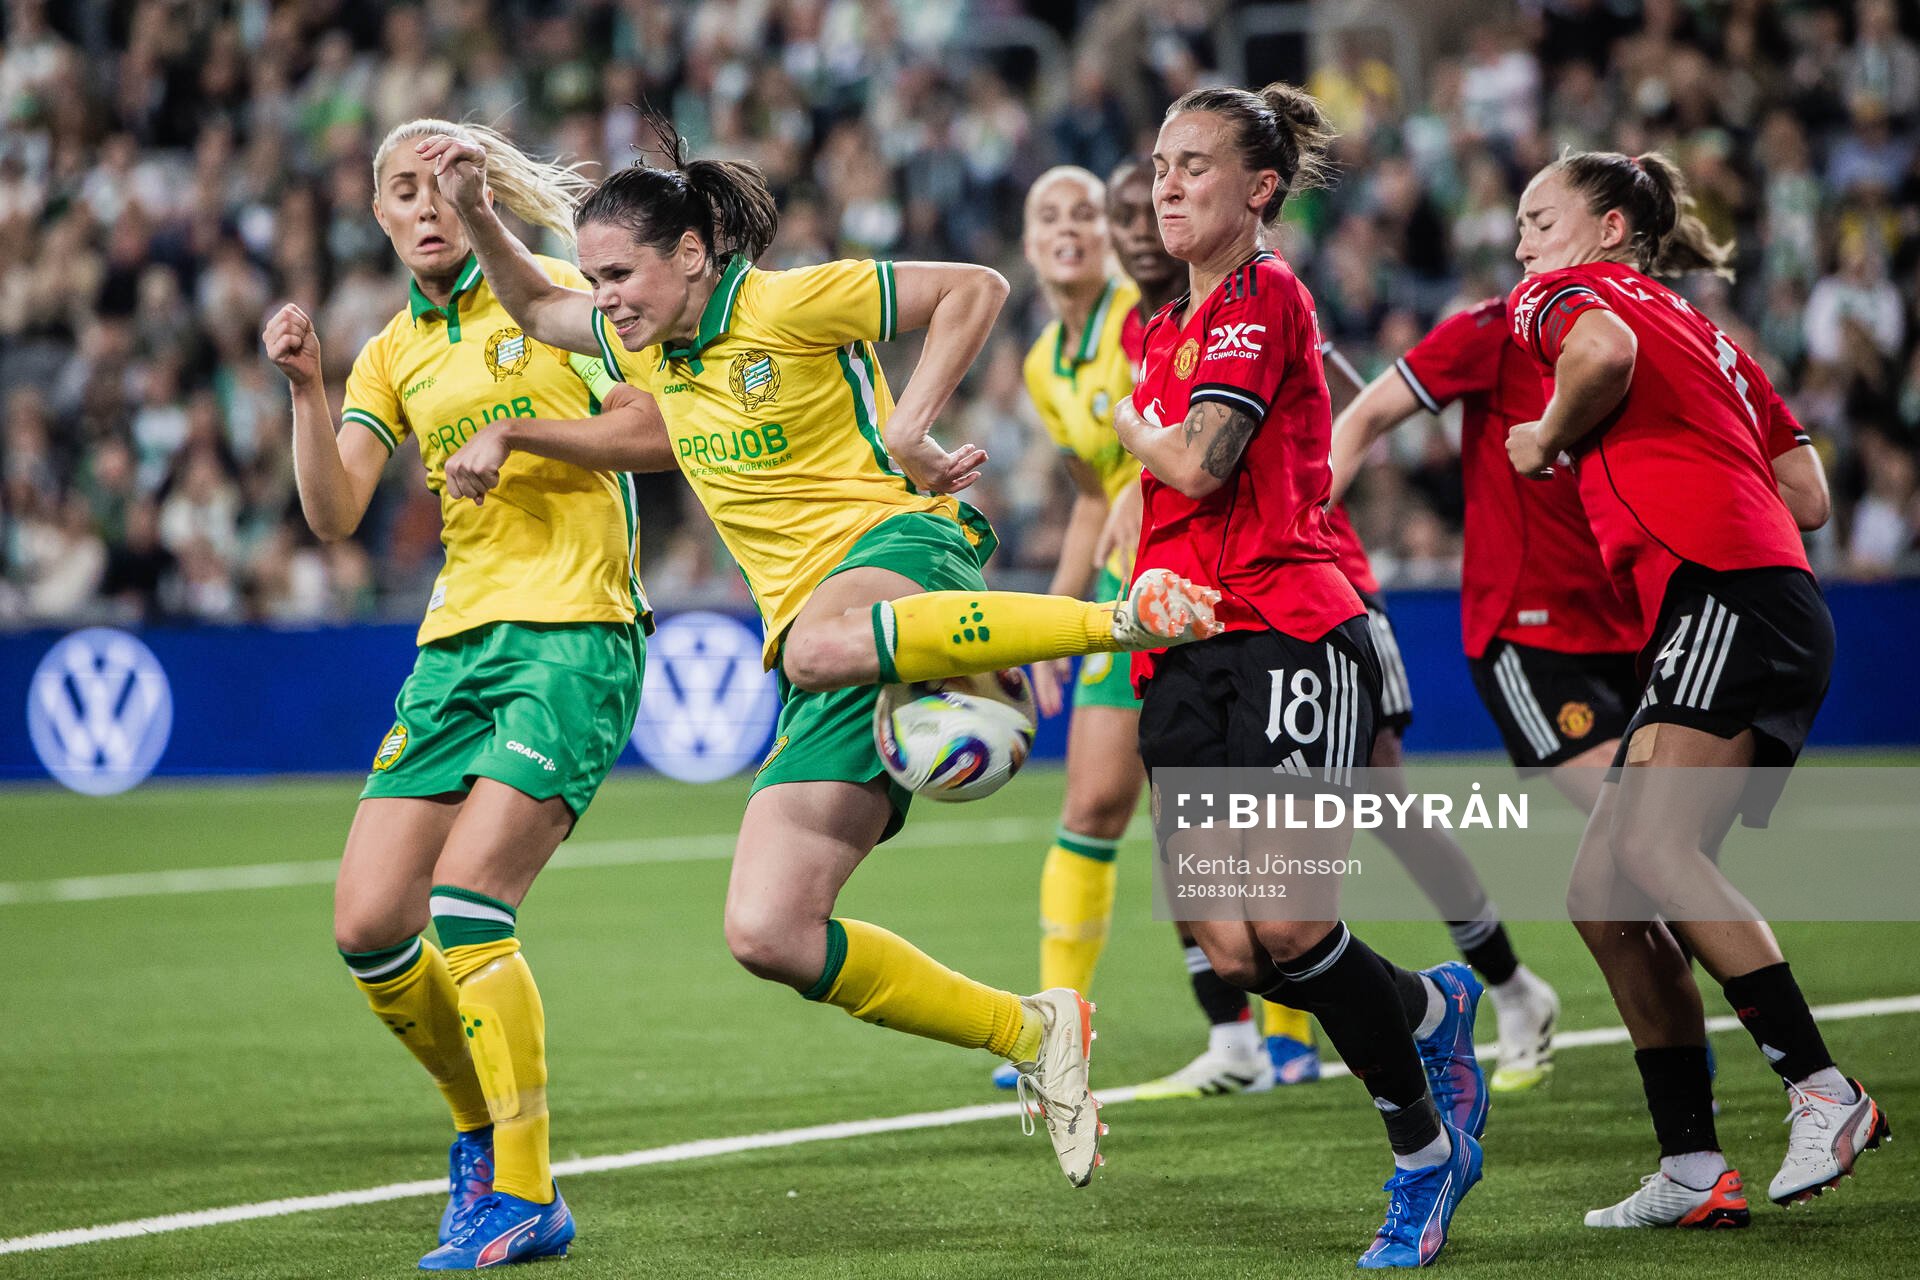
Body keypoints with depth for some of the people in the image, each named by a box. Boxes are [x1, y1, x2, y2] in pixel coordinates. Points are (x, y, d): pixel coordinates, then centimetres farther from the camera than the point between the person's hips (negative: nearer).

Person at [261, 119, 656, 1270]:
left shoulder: (553, 290, 1)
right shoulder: (392, 355, 16)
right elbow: (334, 516, 5)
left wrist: (522, 433, -15)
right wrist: (306, 388, -7)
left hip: (574, 635, -6)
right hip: (459, 643, 6)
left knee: (466, 903, -20)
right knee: (369, 927, -3)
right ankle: (486, 1128, 20)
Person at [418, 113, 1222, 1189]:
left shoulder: (787, 304, -5)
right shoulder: (649, 344, 17)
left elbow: (975, 288, -4)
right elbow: (535, 304, 33)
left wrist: (910, 427, -11)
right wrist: (475, 208, 16)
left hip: (900, 544, -7)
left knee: (821, 646, -48)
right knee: (766, 933, -10)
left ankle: (1121, 616, -38)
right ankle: (1033, 1035, -1)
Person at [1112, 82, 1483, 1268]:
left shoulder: (1265, 294, -5)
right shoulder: (1173, 322, 22)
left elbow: (1198, 464, -15)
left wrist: (1134, 425, 4)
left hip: (1290, 634, -8)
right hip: (1185, 655, 8)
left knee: (1289, 925, -16)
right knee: (1234, 952, -6)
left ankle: (1422, 1146, 4)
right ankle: (1431, 1009, 22)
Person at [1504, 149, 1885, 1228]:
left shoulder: (1562, 292, 8)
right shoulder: (1700, 330, 32)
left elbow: (1605, 349, -19)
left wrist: (1547, 438, -2)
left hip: (1728, 593, -10)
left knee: (1653, 849, -24)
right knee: (1605, 895, 4)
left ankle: (1824, 1091, -25)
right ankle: (1693, 1170, 0)